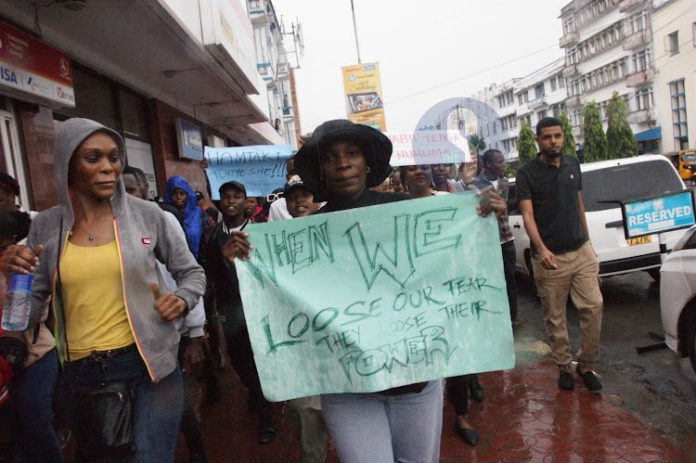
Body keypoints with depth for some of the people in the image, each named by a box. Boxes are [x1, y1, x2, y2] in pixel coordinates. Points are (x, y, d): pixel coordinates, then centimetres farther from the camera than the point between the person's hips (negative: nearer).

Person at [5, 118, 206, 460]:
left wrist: (182, 300, -14)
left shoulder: (146, 214, -5)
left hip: (148, 362, -2)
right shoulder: (46, 227, 0)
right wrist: (17, 277, -16)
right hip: (81, 373, 3)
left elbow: (192, 272, 6)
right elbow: (28, 313, 3)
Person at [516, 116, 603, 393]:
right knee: (555, 317, 5)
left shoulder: (573, 165, 10)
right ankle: (563, 367, 23)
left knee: (593, 306, -2)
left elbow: (579, 205, 18)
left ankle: (585, 364, 15)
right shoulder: (527, 173, -6)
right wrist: (541, 249, -28)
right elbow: (527, 215, -14)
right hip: (550, 257, -4)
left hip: (581, 251, 4)